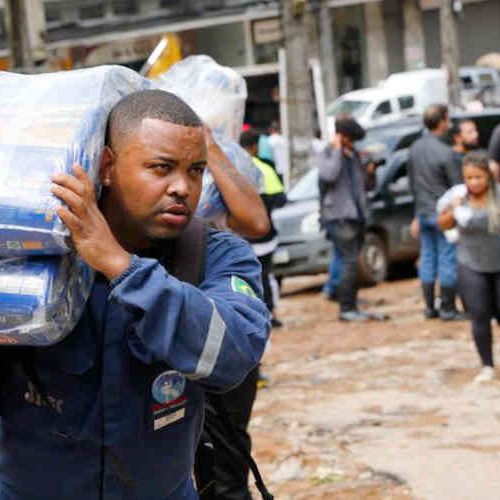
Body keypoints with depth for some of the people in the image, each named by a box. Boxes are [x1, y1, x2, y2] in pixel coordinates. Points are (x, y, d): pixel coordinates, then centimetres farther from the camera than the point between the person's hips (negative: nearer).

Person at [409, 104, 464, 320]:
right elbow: (457, 186, -14)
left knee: (427, 259, 12)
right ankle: (448, 309, 3)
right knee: (448, 260, -1)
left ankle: (429, 307, 17)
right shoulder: (444, 152, -19)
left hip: (423, 212, 7)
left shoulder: (415, 148, 5)